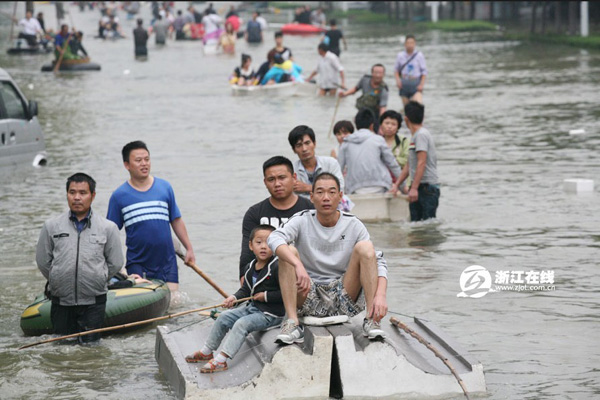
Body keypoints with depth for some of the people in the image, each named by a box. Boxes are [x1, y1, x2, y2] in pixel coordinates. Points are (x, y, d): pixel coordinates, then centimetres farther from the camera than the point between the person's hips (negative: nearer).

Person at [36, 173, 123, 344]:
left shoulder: (108, 228, 1)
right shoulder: (51, 226, 3)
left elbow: (115, 264, 7)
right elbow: (42, 261, 10)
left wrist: (95, 281, 9)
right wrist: (58, 281, 10)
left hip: (93, 302, -1)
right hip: (61, 302, 1)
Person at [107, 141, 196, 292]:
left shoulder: (165, 187, 8)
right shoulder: (119, 196, 0)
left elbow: (176, 221, 13)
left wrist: (189, 249, 12)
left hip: (167, 262, 2)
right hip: (137, 263, -2)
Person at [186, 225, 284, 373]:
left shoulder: (277, 267, -19)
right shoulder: (251, 268, 7)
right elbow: (245, 290, 15)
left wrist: (266, 296, -18)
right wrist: (234, 297, -4)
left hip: (270, 314, -9)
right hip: (252, 307, 9)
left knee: (242, 324, -25)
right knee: (224, 318, 7)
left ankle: (221, 360, -24)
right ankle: (207, 351, 21)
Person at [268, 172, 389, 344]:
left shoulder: (353, 225, 1)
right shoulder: (302, 221, -1)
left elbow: (378, 262, -7)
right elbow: (274, 238, -22)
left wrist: (381, 295, -28)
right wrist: (299, 266, -40)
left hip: (344, 297, 0)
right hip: (309, 298, 0)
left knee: (365, 247, -18)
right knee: (289, 252, -22)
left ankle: (371, 322, -26)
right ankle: (292, 324, -30)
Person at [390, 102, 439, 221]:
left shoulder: (422, 135, -12)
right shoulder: (414, 136, 18)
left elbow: (421, 163, -20)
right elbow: (409, 165, 23)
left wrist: (414, 188, -23)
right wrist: (396, 184, 18)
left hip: (428, 187, -9)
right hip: (418, 188, 9)